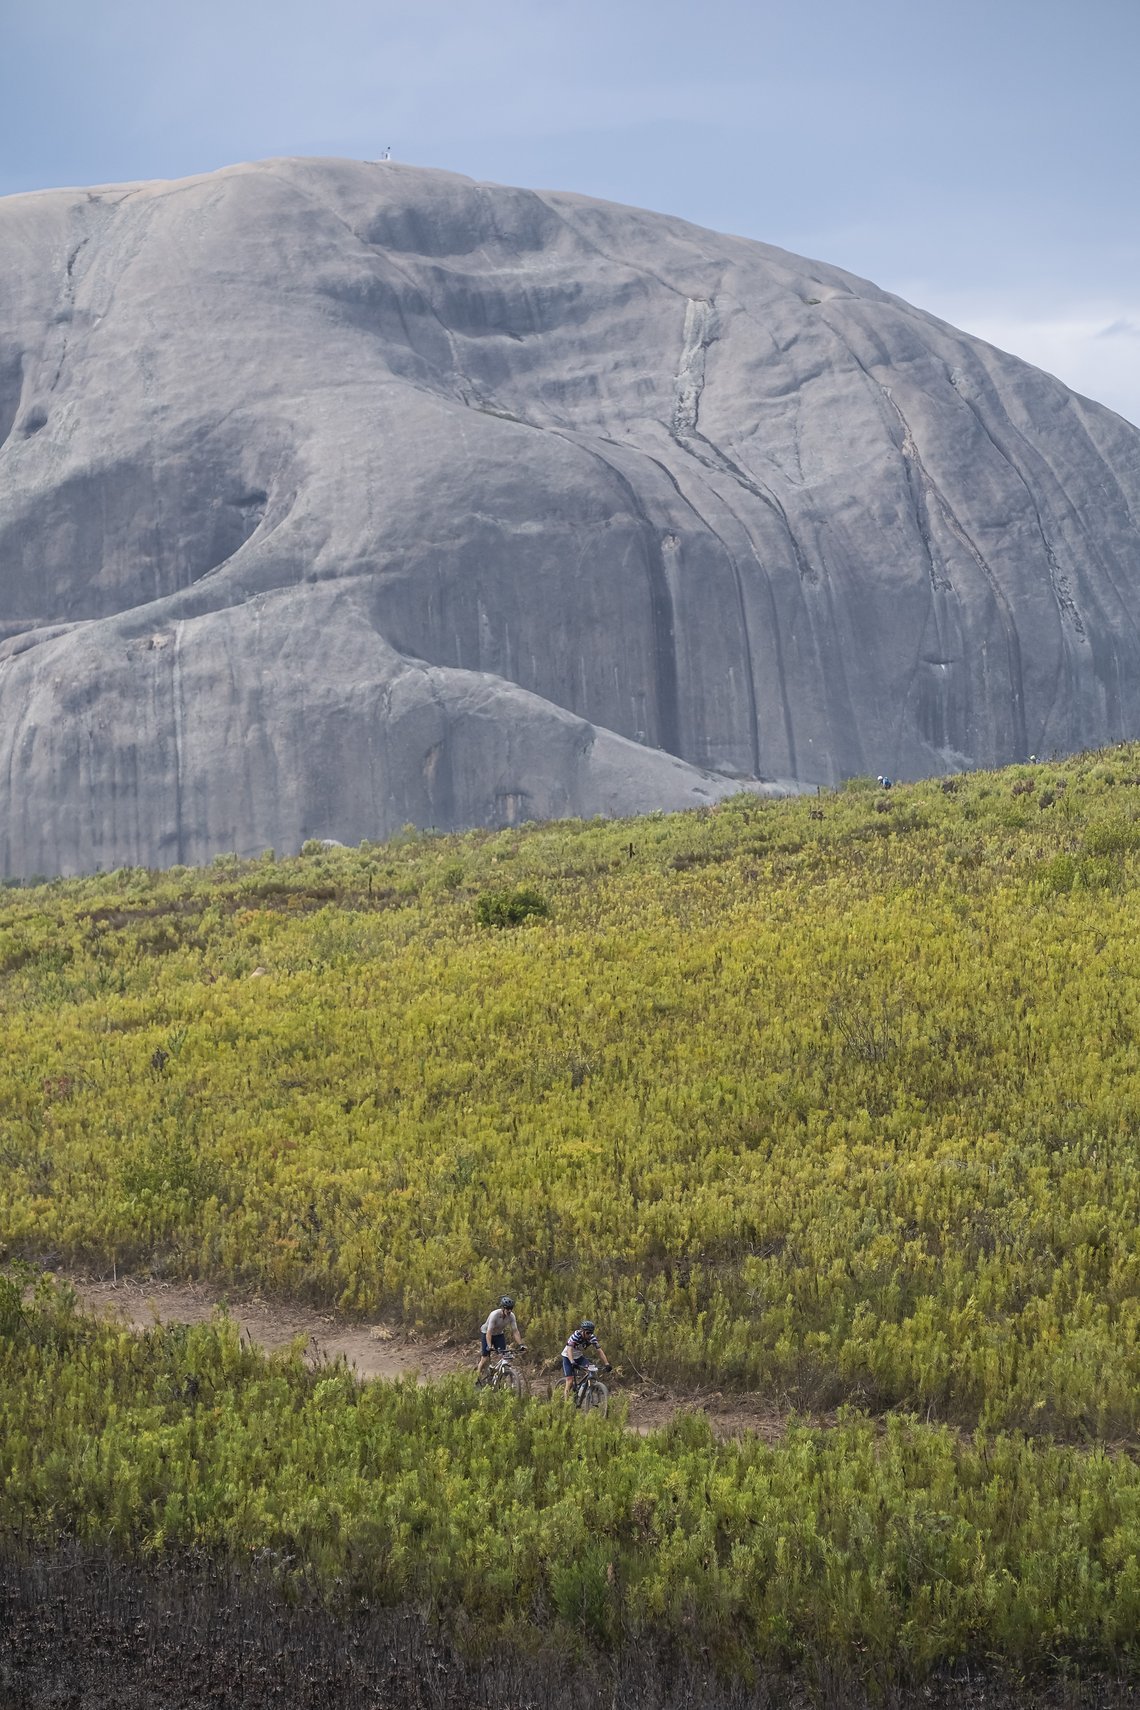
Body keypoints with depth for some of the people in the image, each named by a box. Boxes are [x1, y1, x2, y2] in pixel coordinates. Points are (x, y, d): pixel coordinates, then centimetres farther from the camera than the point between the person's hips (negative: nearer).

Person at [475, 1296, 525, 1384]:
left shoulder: (511, 1316, -20)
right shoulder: (494, 1315, -34)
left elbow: (515, 1331, -18)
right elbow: (489, 1332, -38)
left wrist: (521, 1345, -30)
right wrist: (490, 1346, -50)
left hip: (499, 1334, 4)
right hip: (486, 1333, -4)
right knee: (485, 1358, -11)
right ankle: (478, 1379, 7)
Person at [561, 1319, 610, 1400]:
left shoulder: (592, 1338, -18)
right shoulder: (575, 1336, -31)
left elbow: (600, 1351, -18)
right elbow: (569, 1350, -42)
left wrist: (606, 1364, -31)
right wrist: (573, 1363, -57)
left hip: (579, 1356, 4)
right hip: (568, 1357, -4)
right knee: (570, 1381, -14)